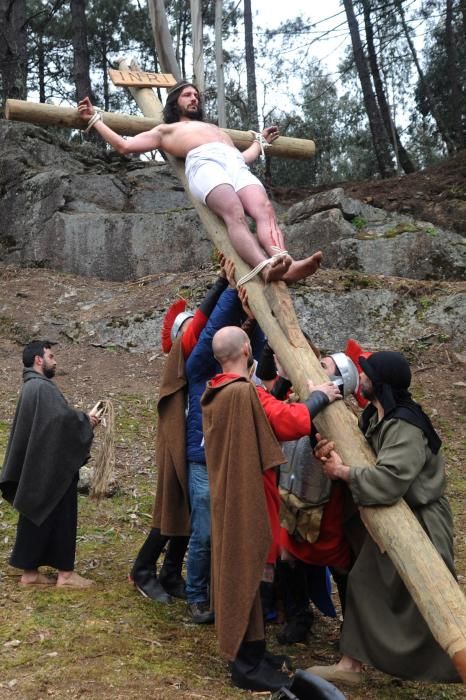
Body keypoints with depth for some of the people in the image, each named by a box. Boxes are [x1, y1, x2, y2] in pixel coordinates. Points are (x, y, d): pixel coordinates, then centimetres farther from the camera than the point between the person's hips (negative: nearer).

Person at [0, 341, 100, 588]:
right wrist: (86, 420, -11)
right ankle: (65, 572, 4)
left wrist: (82, 419, 7)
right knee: (60, 517, -2)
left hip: (39, 466, 10)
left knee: (37, 517, 12)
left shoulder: (32, 386, 17)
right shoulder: (42, 387, -17)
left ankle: (30, 570, 17)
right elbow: (62, 417, -29)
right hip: (50, 467, -10)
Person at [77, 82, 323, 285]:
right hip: (203, 162, -5)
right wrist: (95, 119, 30)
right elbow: (124, 146, 29)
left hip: (236, 164, 5)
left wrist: (261, 141, 54)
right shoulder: (165, 130, 36)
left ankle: (285, 263, -55)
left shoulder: (217, 129, 48)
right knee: (234, 213, -37)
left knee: (264, 209, -30)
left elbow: (243, 157, 42)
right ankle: (265, 267, -62)